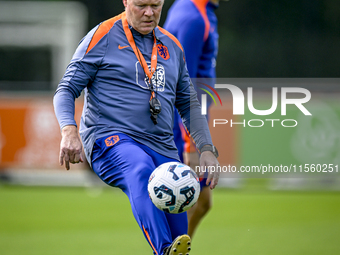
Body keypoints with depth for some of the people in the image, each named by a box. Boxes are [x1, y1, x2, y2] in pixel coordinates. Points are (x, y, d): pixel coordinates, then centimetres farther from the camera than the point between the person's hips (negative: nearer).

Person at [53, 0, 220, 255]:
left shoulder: (172, 46, 19)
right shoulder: (102, 37, 4)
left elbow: (189, 104, 27)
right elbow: (66, 90, 2)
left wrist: (207, 149, 14)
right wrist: (69, 131, -16)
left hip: (162, 147, 5)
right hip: (110, 140, -5)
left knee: (178, 233, -7)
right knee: (141, 169, -40)